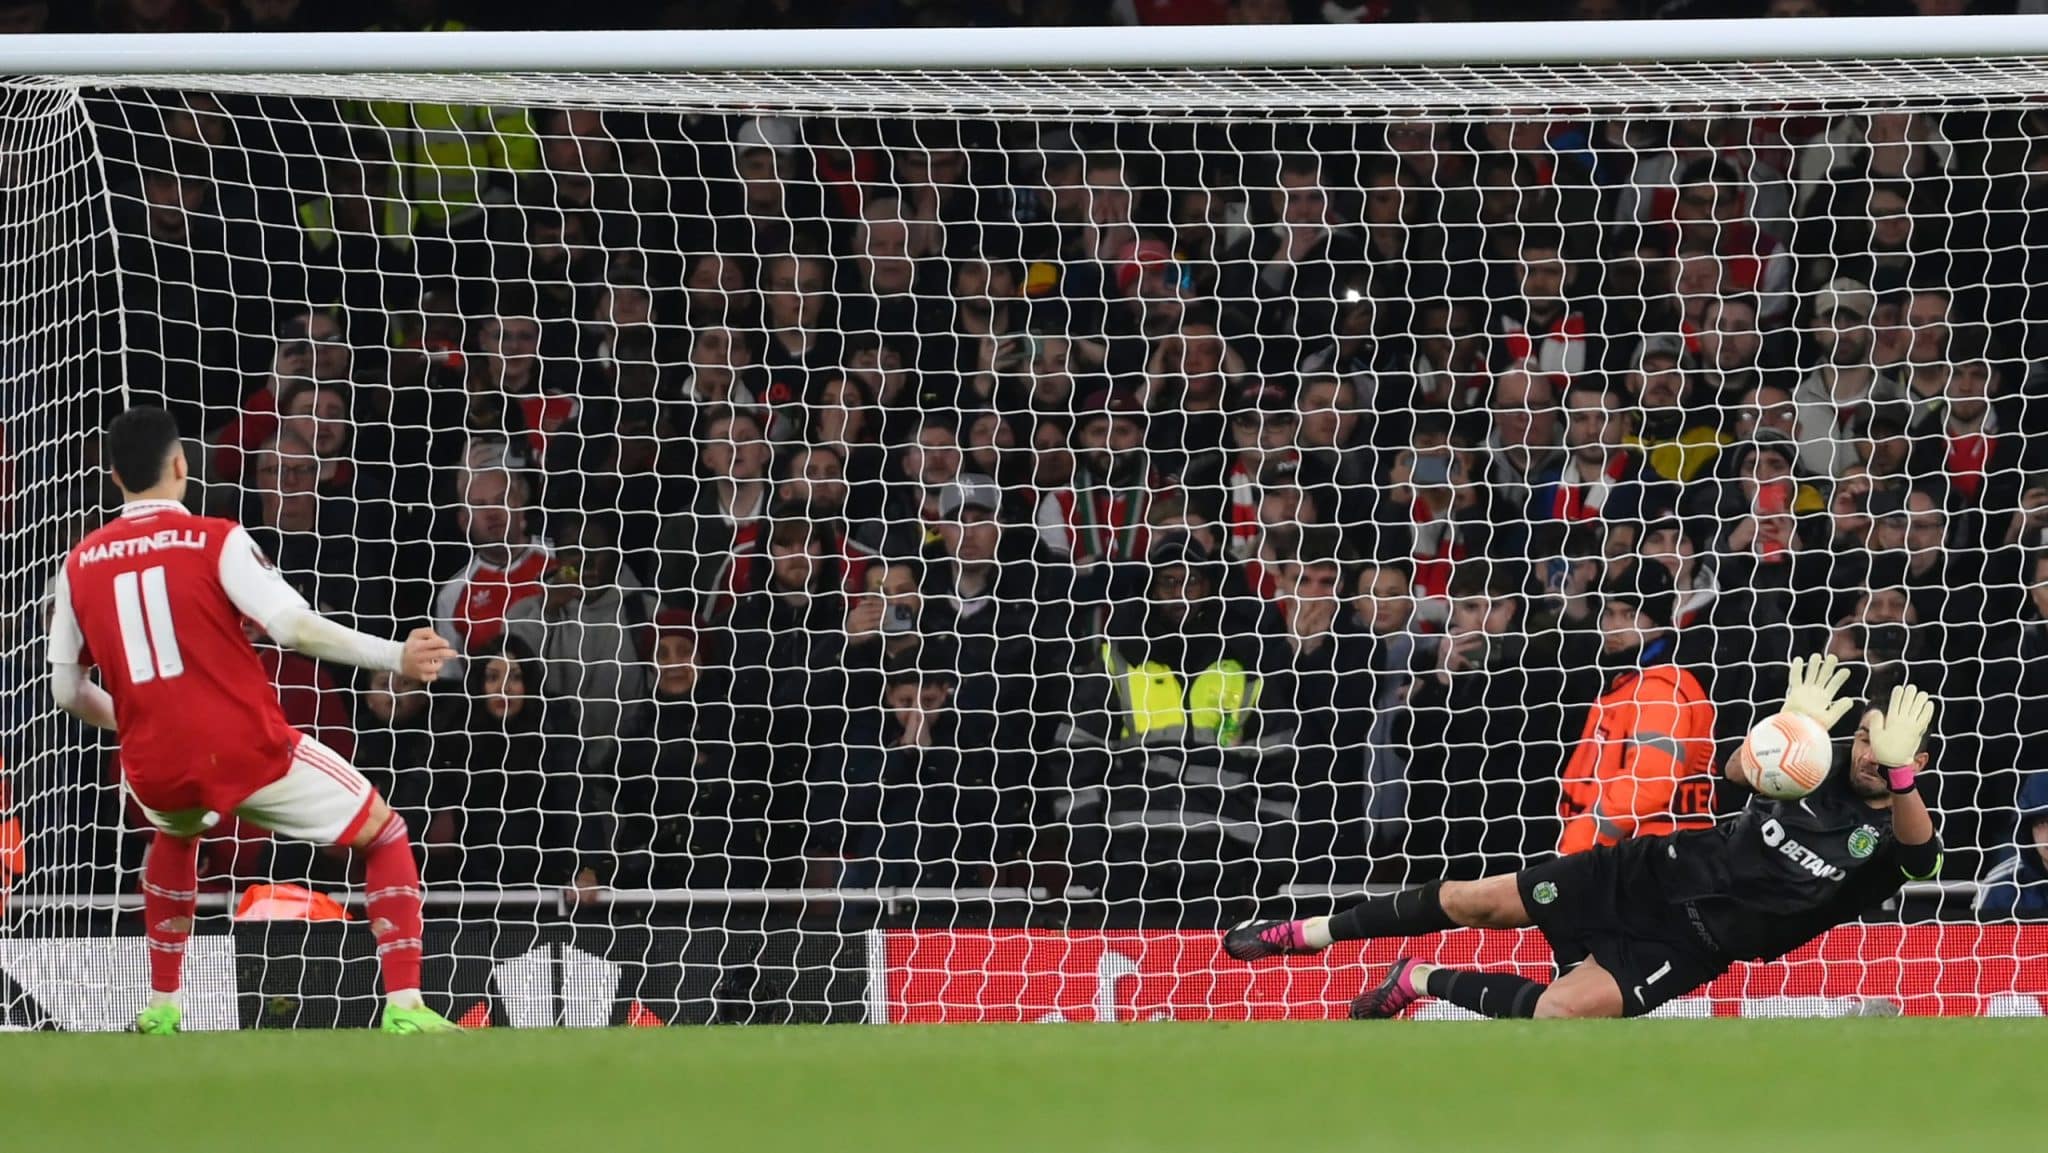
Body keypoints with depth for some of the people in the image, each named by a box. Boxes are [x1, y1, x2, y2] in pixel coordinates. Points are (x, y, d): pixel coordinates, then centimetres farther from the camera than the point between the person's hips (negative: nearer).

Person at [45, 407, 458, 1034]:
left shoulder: (80, 564, 8)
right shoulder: (216, 541, -4)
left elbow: (67, 690, 14)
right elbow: (294, 627, -17)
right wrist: (396, 657, -12)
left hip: (156, 772, 4)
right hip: (251, 753, -4)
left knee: (174, 836, 41)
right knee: (386, 838, 14)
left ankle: (160, 1006, 33)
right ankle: (404, 1006, -3)